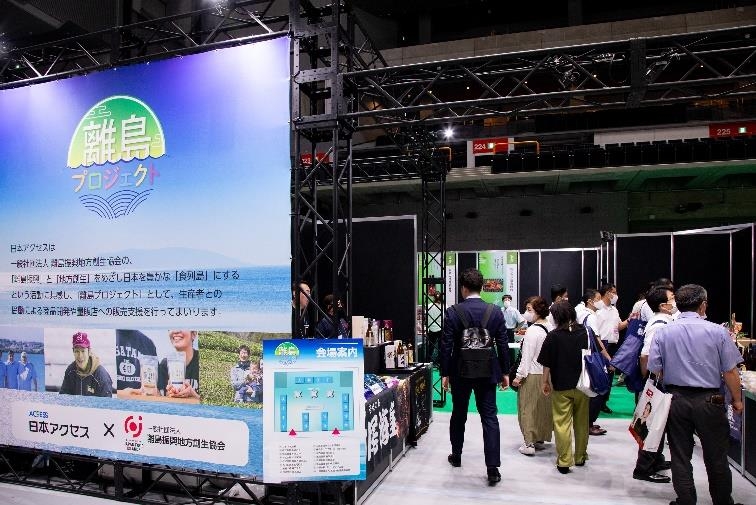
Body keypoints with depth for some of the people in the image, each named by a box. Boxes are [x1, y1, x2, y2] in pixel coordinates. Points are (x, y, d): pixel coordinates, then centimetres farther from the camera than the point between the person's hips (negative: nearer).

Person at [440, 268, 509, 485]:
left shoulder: (453, 313, -11)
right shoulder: (496, 312, -5)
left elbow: (446, 346, -10)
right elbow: (503, 345, -2)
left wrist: (445, 373, -1)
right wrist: (505, 372, 8)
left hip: (460, 372, 0)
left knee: (458, 415, 17)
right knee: (490, 418, 4)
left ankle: (456, 456, 34)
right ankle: (493, 468, 0)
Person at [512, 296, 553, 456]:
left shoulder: (532, 330, -18)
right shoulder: (550, 329, 5)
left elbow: (527, 356, -17)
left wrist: (519, 375, -12)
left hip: (532, 375, -8)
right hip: (546, 374, 8)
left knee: (528, 408, 2)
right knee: (543, 407, 16)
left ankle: (529, 443, 3)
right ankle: (540, 439, 27)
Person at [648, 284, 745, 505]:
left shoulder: (662, 332, -4)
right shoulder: (718, 331, -9)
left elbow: (654, 370, -3)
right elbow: (730, 371, -6)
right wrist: (737, 400, 8)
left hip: (676, 400, 1)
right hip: (710, 401, -1)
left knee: (680, 456, 11)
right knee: (716, 457, 16)